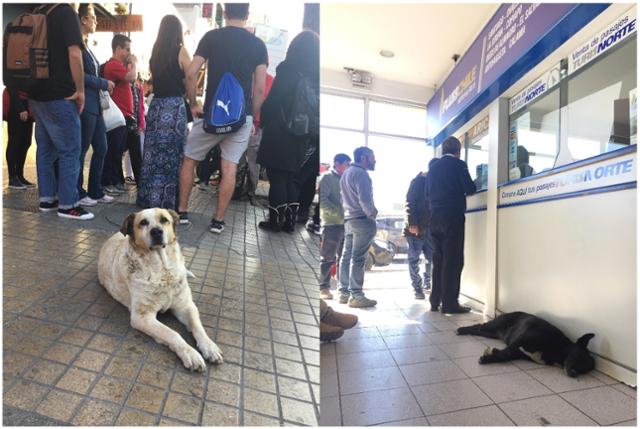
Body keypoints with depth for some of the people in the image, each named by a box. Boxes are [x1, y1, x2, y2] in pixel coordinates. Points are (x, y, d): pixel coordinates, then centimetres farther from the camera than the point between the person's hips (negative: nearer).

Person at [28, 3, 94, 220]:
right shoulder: (66, 13, -6)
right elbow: (74, 54, -19)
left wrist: (33, 89, 24)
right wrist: (80, 90, -13)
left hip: (38, 94, 8)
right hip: (60, 95, -8)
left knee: (45, 149, 12)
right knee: (69, 151, -4)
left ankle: (47, 198, 19)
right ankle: (67, 204, -1)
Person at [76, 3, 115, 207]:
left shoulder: (87, 47, 20)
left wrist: (104, 84, 6)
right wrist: (104, 83, -8)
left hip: (95, 105, 9)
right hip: (84, 105, -9)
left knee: (101, 148, 9)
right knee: (81, 150, -2)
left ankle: (95, 191, 18)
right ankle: (78, 194, 9)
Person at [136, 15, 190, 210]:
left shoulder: (155, 51, 12)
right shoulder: (180, 50, -3)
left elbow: (156, 75, 17)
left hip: (156, 105, 5)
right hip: (174, 106, -5)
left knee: (154, 152, 9)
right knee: (171, 153, -1)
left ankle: (148, 197, 17)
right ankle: (166, 201, 3)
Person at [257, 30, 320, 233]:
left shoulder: (288, 71, -9)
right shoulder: (318, 77, 5)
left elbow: (272, 102, -9)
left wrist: (264, 122, 6)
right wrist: (310, 133, 11)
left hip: (280, 134, -5)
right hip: (304, 138, 5)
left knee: (277, 178, 4)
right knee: (292, 178, 14)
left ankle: (275, 220, 9)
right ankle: (290, 220, 17)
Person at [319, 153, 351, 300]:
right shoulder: (327, 177, -3)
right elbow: (322, 200, -14)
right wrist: (339, 213, -20)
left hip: (345, 224, 7)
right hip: (332, 224, -7)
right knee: (328, 258, 0)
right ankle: (324, 287, 10)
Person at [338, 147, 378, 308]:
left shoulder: (346, 173, 19)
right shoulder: (360, 173, -12)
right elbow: (365, 200, -19)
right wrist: (373, 215, -6)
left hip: (348, 219, 9)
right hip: (362, 220, -9)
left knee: (347, 256, 9)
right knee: (358, 258, -8)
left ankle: (344, 292, 15)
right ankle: (356, 296, -4)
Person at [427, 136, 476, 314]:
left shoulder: (433, 167, 12)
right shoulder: (459, 164, -4)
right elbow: (470, 190, -7)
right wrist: (461, 190, 14)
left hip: (435, 218, 6)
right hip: (453, 217, -6)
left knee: (438, 260, 11)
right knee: (453, 261, -2)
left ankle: (435, 301, 14)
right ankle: (449, 303, 0)